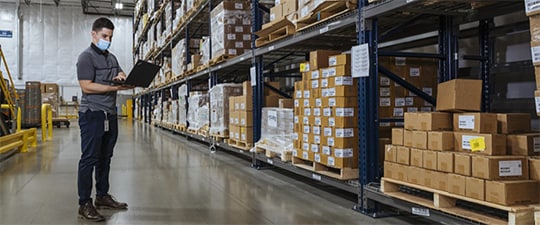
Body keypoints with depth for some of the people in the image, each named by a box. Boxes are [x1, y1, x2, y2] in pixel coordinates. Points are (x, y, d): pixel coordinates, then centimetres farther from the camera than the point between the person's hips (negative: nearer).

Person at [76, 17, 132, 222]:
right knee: (89, 158, -6)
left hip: (110, 114, 8)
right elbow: (87, 86, -15)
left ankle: (102, 196, 23)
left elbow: (123, 78, 16)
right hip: (92, 114, -7)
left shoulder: (112, 58, 18)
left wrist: (123, 79, -8)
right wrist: (115, 87, -21)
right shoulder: (86, 57, -6)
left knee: (105, 157, 13)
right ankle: (84, 204, -1)